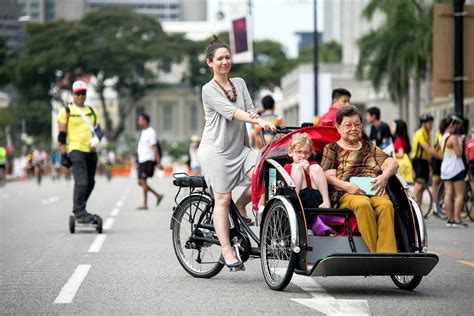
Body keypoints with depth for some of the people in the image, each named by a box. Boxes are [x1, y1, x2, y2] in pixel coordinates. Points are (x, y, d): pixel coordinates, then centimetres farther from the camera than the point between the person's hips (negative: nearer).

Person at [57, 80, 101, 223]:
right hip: (75, 150, -6)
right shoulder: (66, 111, 2)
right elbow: (61, 135, -2)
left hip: (90, 151, 6)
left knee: (90, 183, 7)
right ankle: (79, 212, -15)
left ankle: (79, 209, 20)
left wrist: (96, 142, -2)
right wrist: (63, 154, -9)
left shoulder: (91, 111, 19)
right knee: (81, 182, -16)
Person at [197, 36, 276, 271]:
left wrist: (253, 116, -22)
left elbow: (249, 108, 4)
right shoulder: (209, 90, -6)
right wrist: (259, 121, -32)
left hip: (239, 147, 5)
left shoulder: (239, 84, 13)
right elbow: (230, 111, -19)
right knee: (223, 200, -6)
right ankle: (227, 253, -3)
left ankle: (241, 206, 9)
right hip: (216, 148, -5)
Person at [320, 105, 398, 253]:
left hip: (375, 192, 3)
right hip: (346, 195, -3)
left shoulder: (370, 147, 28)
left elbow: (392, 163, 16)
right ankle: (374, 254, -41)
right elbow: (328, 176, 5)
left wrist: (385, 175, -8)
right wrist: (347, 186, -14)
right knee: (362, 204, -38)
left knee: (386, 205, -33)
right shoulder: (332, 148, 18)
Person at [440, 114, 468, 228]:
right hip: (456, 169, -8)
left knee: (448, 194, 6)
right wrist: (460, 142, -5)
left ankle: (450, 219, 5)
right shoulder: (453, 138, -17)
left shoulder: (443, 137, 11)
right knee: (459, 194, -4)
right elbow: (459, 153, -18)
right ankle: (456, 220, -9)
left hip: (445, 168, 8)